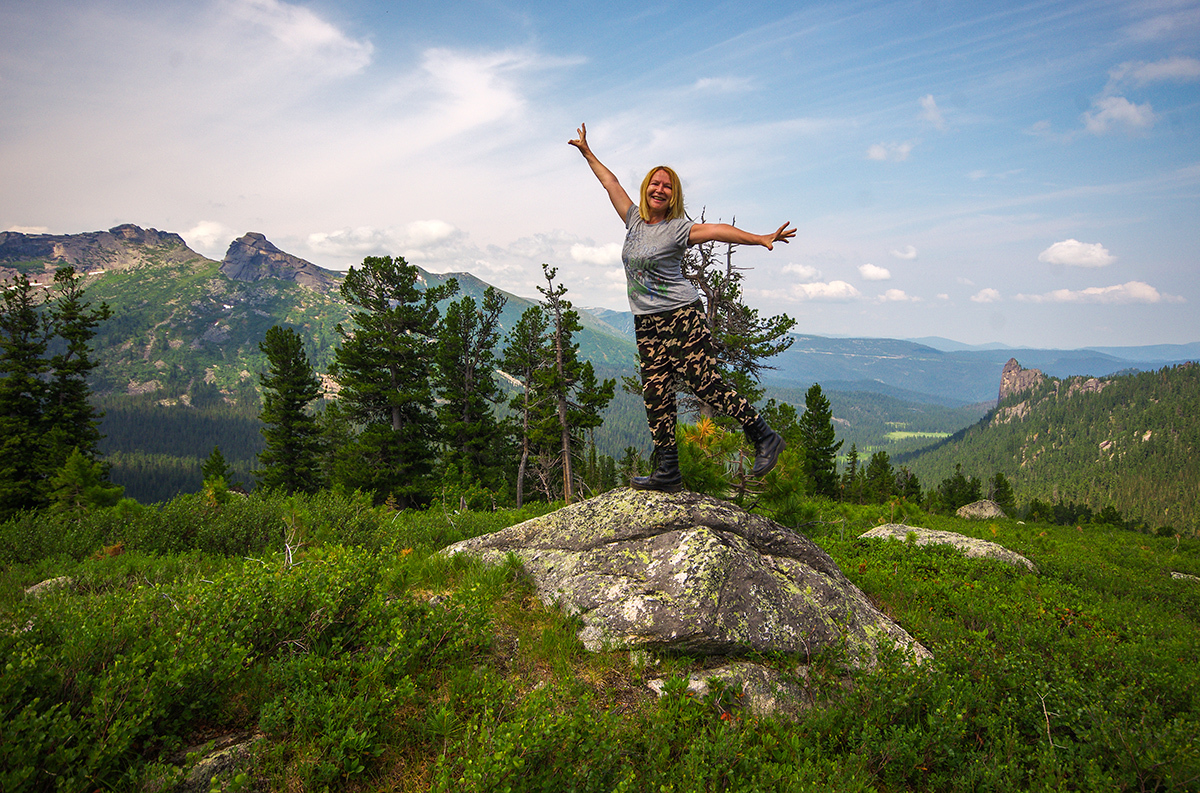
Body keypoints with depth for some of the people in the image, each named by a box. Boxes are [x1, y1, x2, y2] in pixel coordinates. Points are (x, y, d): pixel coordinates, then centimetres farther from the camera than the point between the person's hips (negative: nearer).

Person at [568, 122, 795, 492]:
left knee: (705, 383, -12)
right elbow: (611, 182, 26)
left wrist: (760, 238, -31)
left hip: (682, 316, -6)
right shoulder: (635, 219, 14)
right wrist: (587, 152, 36)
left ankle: (765, 437, 1)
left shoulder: (677, 228, -4)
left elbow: (716, 230, -18)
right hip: (647, 325, 6)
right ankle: (668, 472, 3)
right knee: (656, 395, 1)